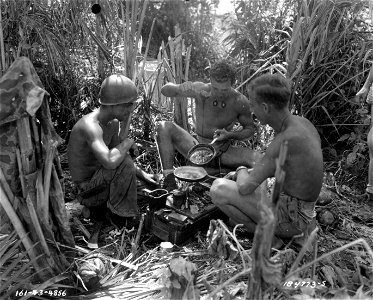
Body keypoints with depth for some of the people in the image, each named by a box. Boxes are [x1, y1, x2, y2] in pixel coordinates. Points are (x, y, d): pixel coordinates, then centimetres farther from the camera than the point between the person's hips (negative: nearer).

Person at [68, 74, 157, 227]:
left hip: (98, 174, 9)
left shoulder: (114, 123, -3)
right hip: (86, 183, -9)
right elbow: (110, 161, -48)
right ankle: (120, 213, -13)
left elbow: (117, 155, 9)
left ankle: (94, 203, 21)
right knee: (125, 164, -34)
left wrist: (141, 173, 0)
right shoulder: (91, 126, -33)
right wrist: (128, 142, -30)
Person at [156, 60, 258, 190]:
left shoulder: (240, 102, -13)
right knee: (164, 127, -21)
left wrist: (231, 134, -17)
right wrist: (197, 92, -27)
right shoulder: (200, 89, -15)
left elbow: (250, 128, 4)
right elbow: (165, 90, -9)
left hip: (224, 154, 0)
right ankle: (169, 183, -24)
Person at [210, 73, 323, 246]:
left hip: (290, 219, -9)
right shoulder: (302, 123, 0)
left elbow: (244, 187, -27)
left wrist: (242, 170, -4)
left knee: (218, 188, -17)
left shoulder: (285, 141, -29)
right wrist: (249, 172, 7)